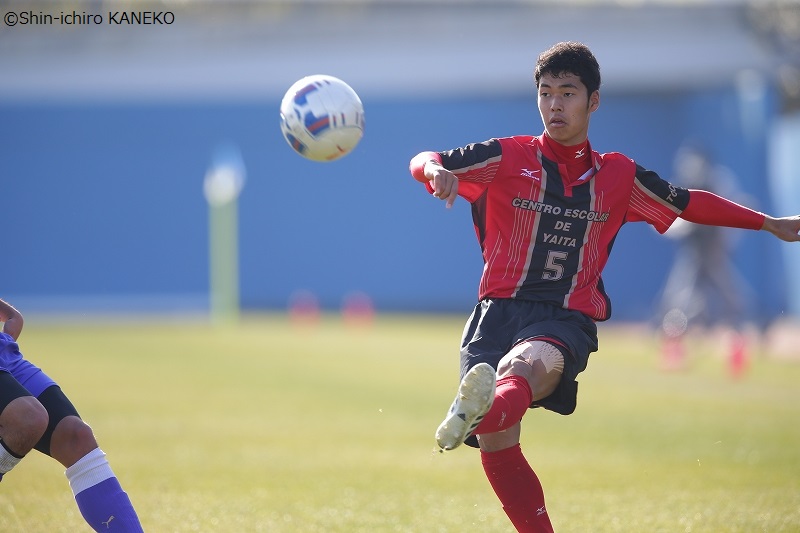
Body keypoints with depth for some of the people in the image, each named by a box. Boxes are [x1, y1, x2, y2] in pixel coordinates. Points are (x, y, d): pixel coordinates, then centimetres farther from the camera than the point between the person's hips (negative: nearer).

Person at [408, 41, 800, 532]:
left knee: (531, 363, -38)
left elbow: (690, 204, 29)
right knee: (497, 446, -16)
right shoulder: (507, 158, 7)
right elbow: (423, 163, 2)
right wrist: (435, 170, -24)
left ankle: (484, 412, -71)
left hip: (567, 320, -1)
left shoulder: (619, 177, 15)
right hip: (500, 309, 1)